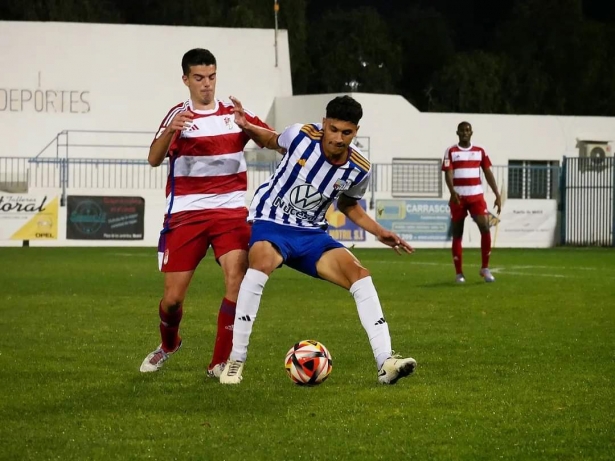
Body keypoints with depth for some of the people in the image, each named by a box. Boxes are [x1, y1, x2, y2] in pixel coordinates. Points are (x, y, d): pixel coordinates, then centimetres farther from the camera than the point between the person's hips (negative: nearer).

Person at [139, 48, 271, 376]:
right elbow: (154, 160, -17)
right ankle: (168, 344, 33)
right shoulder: (179, 116, -1)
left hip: (231, 211, 1)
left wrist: (249, 125, -21)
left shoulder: (234, 114, 8)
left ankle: (220, 363, -6)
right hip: (186, 214, -1)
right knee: (173, 297, -1)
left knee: (237, 281, -18)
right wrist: (170, 130, -36)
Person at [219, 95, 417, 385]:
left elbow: (348, 204, 16)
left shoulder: (358, 170, -5)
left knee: (359, 274, -18)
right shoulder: (301, 136, -14)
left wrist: (379, 233, 4)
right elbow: (271, 141, 11)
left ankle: (385, 362, -19)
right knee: (263, 259, -38)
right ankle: (235, 361, -31)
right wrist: (246, 127, -6)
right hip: (270, 223, -4)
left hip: (311, 234, 4)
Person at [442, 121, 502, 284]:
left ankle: (485, 268, -3)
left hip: (476, 197, 1)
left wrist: (497, 195, 1)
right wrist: (453, 192, -27)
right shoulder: (451, 152, 2)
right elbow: (448, 174, -9)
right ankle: (459, 273, 10)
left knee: (485, 227, -15)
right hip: (458, 198, -1)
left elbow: (488, 173, 11)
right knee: (457, 234, 2)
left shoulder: (480, 152, 10)